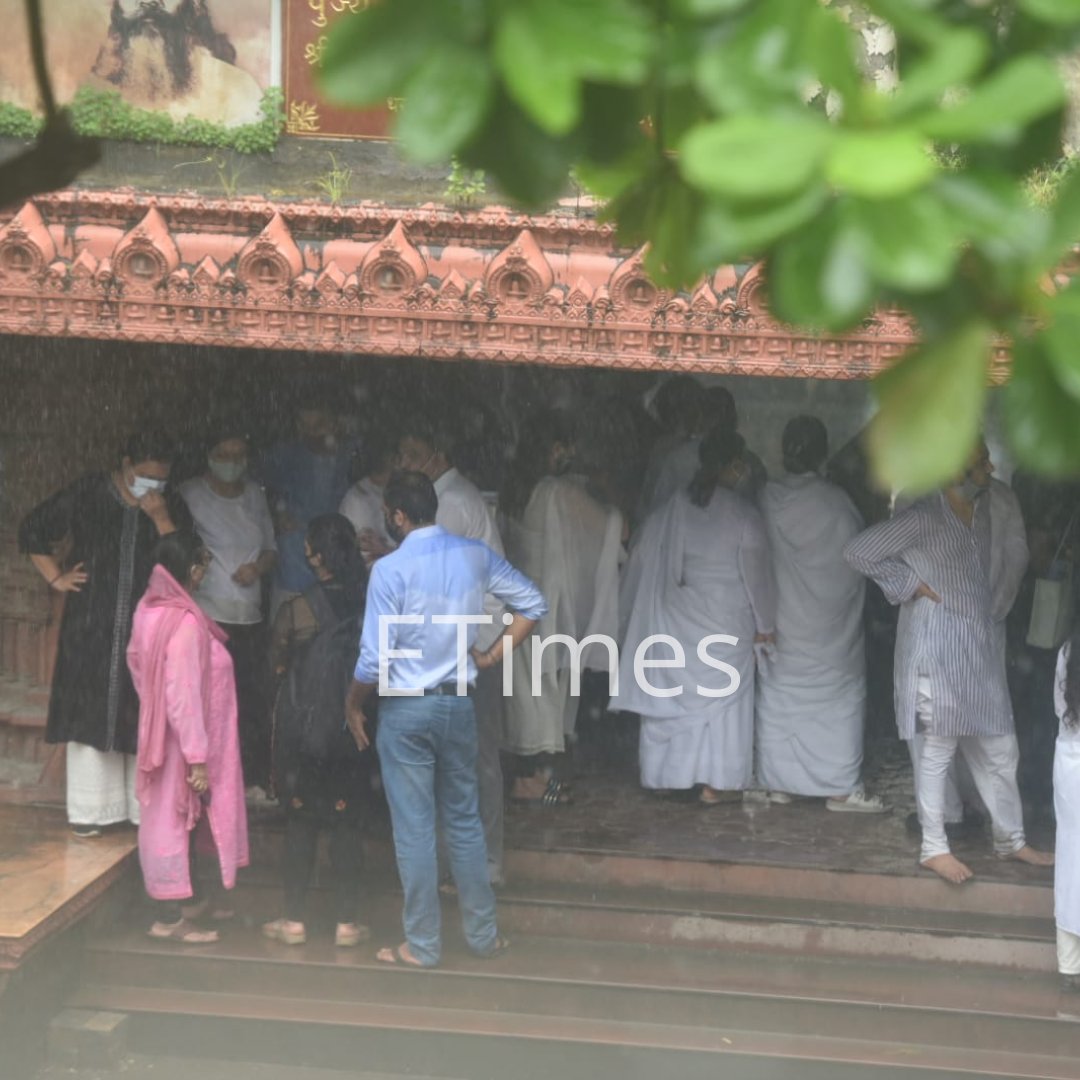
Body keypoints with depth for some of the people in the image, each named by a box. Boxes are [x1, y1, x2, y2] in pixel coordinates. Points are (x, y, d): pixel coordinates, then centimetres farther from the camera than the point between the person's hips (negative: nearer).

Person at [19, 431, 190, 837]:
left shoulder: (172, 508, 4)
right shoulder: (86, 495, -1)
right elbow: (32, 530, 7)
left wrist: (160, 519, -16)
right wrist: (56, 579, 2)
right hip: (91, 627, -1)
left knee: (143, 717, 2)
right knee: (89, 712, 0)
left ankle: (146, 806, 9)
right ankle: (88, 810, 7)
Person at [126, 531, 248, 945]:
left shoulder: (150, 608, 2)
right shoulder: (184, 621, -26)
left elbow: (136, 662, 14)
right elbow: (184, 694, -27)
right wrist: (197, 756, -22)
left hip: (160, 732, 9)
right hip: (180, 739, -9)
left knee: (176, 819, 19)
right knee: (172, 820, 0)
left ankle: (182, 898, 31)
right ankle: (169, 917, 10)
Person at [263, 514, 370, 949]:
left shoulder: (295, 611, -14)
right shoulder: (369, 606, -9)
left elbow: (278, 664, 0)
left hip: (301, 729, -2)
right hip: (351, 730, 2)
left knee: (300, 821, 10)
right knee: (346, 823, 9)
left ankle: (295, 920, 15)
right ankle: (346, 922, 13)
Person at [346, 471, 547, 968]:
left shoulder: (391, 568, -16)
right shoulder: (476, 555, -1)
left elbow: (375, 658, -17)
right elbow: (533, 602, 6)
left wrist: (354, 705, -1)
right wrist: (492, 656, 10)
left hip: (406, 708, -5)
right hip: (459, 703, 5)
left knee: (414, 829, 5)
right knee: (464, 820, 16)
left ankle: (422, 945, 14)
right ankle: (483, 934, 23)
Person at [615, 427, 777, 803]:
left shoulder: (670, 508, -2)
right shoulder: (742, 515, -12)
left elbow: (641, 561, 4)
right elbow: (755, 573, -7)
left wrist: (631, 613, 15)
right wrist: (765, 624, 4)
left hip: (672, 617, 3)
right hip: (725, 625, -3)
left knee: (668, 694, 13)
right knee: (722, 699, 7)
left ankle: (663, 774, 20)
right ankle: (715, 782, 6)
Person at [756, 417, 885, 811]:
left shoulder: (768, 498, -7)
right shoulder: (835, 502, -16)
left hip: (782, 620, 3)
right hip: (829, 625, -3)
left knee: (779, 695, 12)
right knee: (838, 697, 5)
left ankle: (778, 782, 18)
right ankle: (841, 788, 6)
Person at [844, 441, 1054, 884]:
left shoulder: (984, 507, 5)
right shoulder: (923, 518, -16)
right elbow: (858, 551, -15)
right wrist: (910, 585, -12)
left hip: (981, 647, 7)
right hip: (938, 647, -7)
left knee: (999, 749, 13)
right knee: (939, 750, 1)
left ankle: (1011, 838, 26)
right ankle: (934, 847, 13)